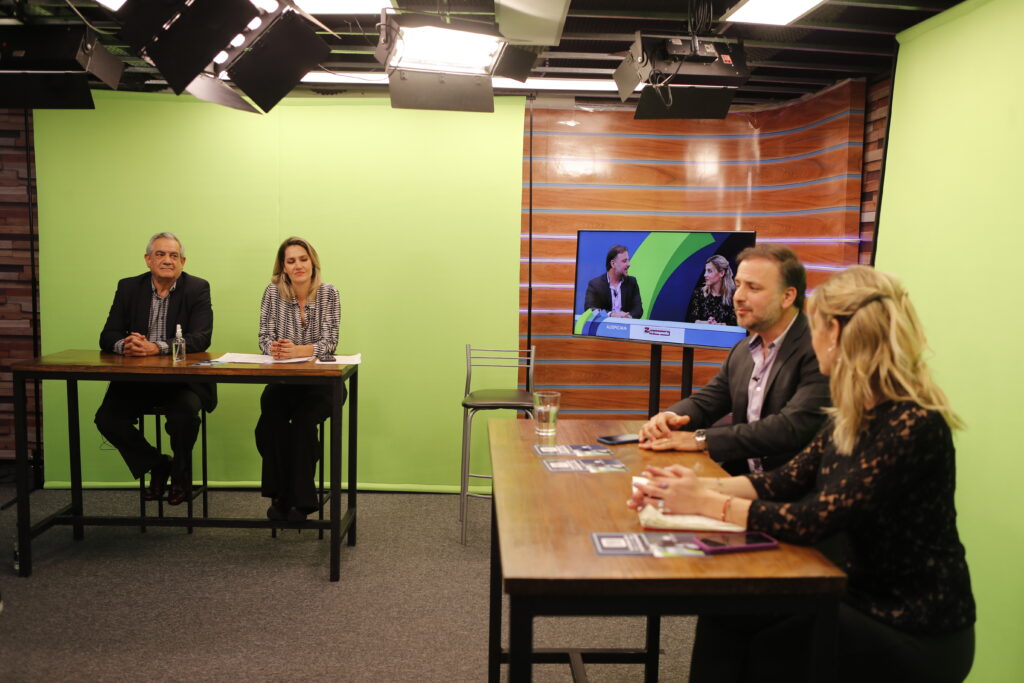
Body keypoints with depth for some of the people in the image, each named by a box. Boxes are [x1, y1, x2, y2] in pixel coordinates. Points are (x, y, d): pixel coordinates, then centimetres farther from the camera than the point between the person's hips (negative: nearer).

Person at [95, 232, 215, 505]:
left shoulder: (197, 288, -1)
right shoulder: (128, 287, 8)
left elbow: (202, 338, -14)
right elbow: (107, 337, 3)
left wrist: (156, 347, -28)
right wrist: (124, 345, -22)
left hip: (182, 377, -3)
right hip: (135, 378, 3)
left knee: (186, 412, -31)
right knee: (107, 418, -18)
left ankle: (180, 473, 1)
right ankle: (157, 465, 9)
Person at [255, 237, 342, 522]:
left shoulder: (328, 293, -4)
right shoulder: (273, 292, 1)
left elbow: (329, 342, -11)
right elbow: (265, 337, -1)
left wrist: (297, 351, -30)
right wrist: (274, 348, -26)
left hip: (320, 381, -2)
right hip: (283, 380, 2)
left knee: (303, 420, -29)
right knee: (271, 417, -28)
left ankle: (300, 500, -15)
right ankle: (280, 495, -12)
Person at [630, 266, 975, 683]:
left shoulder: (912, 425, -26)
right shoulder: (852, 413, 2)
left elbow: (813, 521, -26)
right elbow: (788, 482, 5)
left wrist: (706, 503, -19)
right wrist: (703, 486, -9)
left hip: (918, 630, -7)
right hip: (864, 593, 7)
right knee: (725, 615, -5)